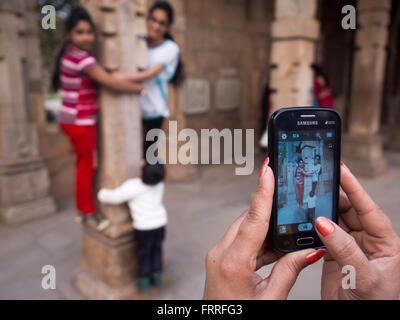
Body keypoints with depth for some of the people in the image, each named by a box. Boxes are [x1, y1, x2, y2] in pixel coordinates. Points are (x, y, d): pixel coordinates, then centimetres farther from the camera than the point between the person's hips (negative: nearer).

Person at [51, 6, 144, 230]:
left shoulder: (69, 54, 9)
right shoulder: (82, 58, -21)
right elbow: (111, 82, -26)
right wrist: (139, 88, -14)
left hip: (74, 119, 10)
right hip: (81, 122, -10)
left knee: (84, 165, 20)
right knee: (86, 167, 4)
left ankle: (83, 209, 35)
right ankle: (89, 212, 21)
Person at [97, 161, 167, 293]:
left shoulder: (131, 187, -18)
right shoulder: (159, 184, -2)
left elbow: (108, 197, -10)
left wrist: (102, 192, 10)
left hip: (144, 226, -4)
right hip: (160, 222, 4)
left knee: (143, 253, 16)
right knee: (156, 249, 22)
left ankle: (144, 281, 29)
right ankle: (157, 277, 33)